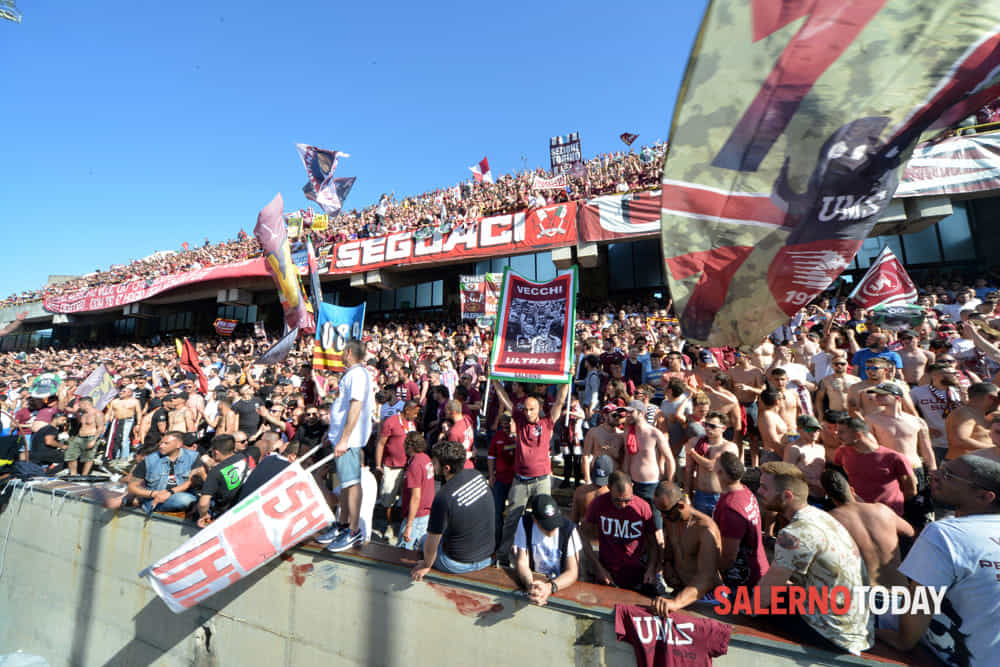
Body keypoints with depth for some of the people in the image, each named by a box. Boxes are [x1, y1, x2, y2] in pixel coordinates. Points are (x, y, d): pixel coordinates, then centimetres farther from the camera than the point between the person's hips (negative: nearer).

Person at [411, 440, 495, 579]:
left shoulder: (443, 497, -30)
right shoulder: (476, 474, -12)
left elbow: (432, 543, -17)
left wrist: (426, 566, 1)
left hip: (459, 564, -5)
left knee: (423, 539, 20)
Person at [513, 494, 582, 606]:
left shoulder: (569, 529, -17)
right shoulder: (525, 523, -13)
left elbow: (572, 572, -15)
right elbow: (522, 563, -10)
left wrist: (550, 587, -33)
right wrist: (530, 585, -31)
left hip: (561, 583, -1)